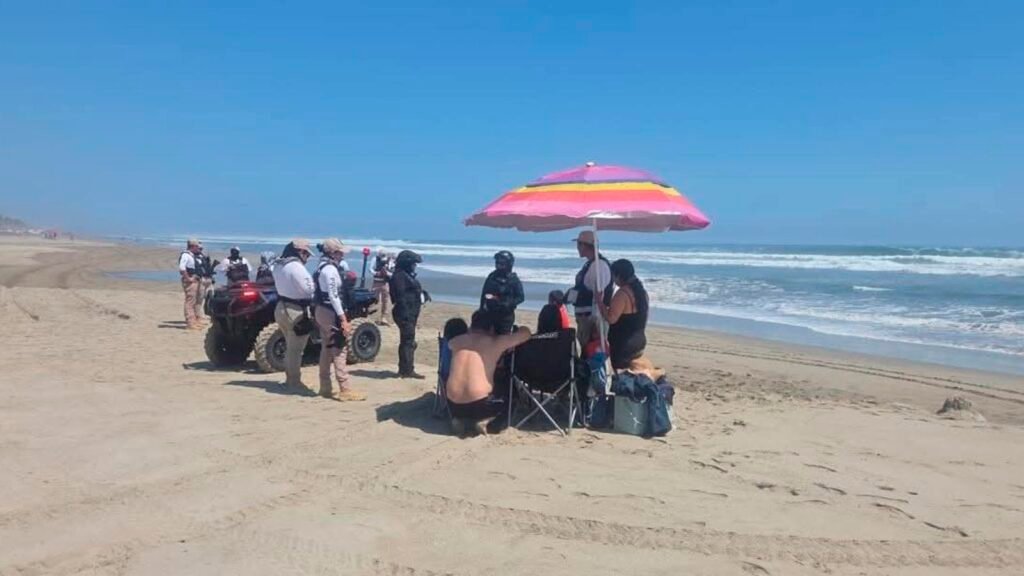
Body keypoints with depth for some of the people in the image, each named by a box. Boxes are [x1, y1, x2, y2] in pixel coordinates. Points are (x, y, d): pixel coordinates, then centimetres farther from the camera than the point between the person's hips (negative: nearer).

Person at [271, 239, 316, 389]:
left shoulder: (278, 265, 8)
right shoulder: (296, 266, -21)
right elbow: (308, 289, -21)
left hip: (282, 307, 9)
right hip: (296, 310, -9)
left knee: (290, 347, 21)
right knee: (296, 349, 1)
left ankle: (290, 378, 31)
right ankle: (295, 381, 9)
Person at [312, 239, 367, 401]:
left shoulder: (321, 267, 13)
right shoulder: (330, 269, -17)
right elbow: (333, 296, -22)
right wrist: (343, 319, -23)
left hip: (321, 310, 10)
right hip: (330, 312, -10)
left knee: (327, 349, 13)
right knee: (339, 349, -8)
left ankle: (325, 388, 19)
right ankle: (345, 391, -7)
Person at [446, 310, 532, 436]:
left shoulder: (456, 341, 10)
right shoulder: (496, 343, -1)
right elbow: (526, 332, 7)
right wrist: (511, 343, 29)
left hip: (453, 405, 3)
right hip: (479, 405, -3)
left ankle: (459, 419, 10)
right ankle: (483, 420, 3)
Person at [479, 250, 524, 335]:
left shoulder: (514, 280, -7)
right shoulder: (491, 277, 4)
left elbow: (520, 297, -6)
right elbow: (484, 294, 10)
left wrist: (509, 304, -21)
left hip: (506, 315, -4)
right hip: (490, 313, 4)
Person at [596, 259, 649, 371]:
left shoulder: (622, 294, -20)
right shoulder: (641, 291, 8)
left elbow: (611, 318, -23)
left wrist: (599, 301, -14)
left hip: (623, 343, -9)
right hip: (639, 341, 9)